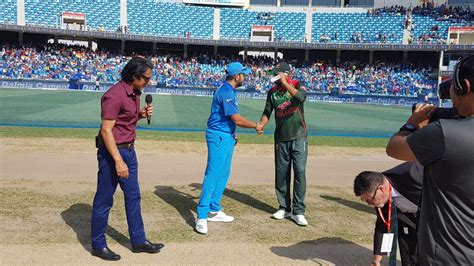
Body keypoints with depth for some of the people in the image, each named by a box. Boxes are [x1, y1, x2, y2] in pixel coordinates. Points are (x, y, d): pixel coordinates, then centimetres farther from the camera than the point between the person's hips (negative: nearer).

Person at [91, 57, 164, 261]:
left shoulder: (134, 93, 8)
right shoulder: (115, 95, -20)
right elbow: (106, 130, -22)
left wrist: (141, 114, 0)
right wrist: (118, 161, -25)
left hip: (129, 150, 9)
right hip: (112, 152, -9)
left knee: (133, 196, 15)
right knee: (104, 200, 5)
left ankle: (138, 241, 27)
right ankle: (98, 245, 21)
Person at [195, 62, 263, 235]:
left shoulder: (229, 91, 14)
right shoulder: (225, 92, -18)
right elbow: (237, 119, -20)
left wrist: (232, 134, 17)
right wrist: (256, 126, -6)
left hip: (227, 137, 10)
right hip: (219, 137, -10)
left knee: (223, 174, 14)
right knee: (213, 174, -11)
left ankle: (214, 210, 24)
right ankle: (202, 217, -8)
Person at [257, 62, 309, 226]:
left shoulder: (297, 85, -5)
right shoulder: (272, 92, 5)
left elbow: (301, 97, -27)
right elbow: (267, 113, 6)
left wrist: (284, 82, -23)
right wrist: (261, 125, -13)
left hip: (299, 137, -4)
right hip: (281, 138, 4)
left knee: (300, 172, -8)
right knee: (281, 174, 8)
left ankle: (298, 212, -1)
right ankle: (284, 208, 22)